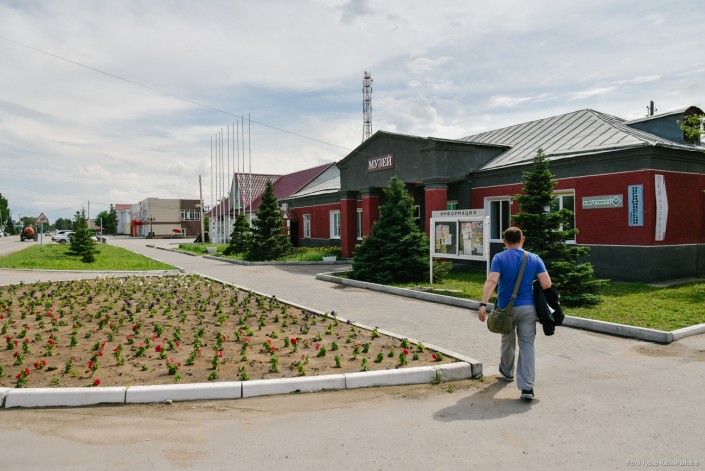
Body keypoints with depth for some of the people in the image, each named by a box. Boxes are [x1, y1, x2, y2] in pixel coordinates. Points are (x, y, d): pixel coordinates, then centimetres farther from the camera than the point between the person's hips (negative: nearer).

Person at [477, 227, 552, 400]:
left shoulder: (499, 258, -6)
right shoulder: (535, 259, 1)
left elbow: (491, 281, -20)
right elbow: (547, 284, -6)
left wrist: (483, 304, -25)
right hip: (528, 307, 0)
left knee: (507, 341, 21)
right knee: (527, 345, 0)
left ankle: (507, 371, 44)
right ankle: (527, 387, -9)